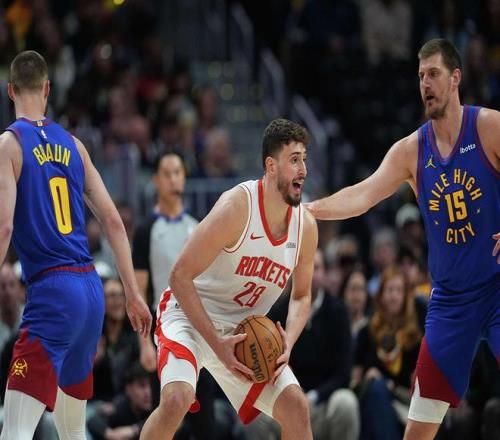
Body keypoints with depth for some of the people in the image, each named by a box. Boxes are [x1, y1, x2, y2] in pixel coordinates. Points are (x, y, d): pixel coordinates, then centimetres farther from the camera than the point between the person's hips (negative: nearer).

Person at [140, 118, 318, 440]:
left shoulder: (306, 226, -5)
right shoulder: (237, 207, -23)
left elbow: (302, 295, 12)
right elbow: (180, 276, -21)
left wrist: (288, 342, -10)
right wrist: (217, 344, -25)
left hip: (245, 331, 6)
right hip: (190, 316, -6)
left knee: (296, 407, -5)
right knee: (177, 398, -30)